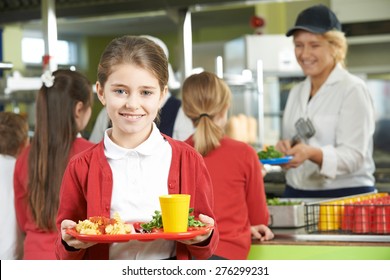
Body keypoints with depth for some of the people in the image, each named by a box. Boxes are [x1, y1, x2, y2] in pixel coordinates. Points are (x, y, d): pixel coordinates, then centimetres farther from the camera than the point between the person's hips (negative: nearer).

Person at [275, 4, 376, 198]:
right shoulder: (296, 92, 12)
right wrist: (284, 150, -4)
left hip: (346, 196, -5)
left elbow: (353, 156, -15)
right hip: (297, 196, 5)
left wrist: (311, 153, -31)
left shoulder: (353, 90, -7)